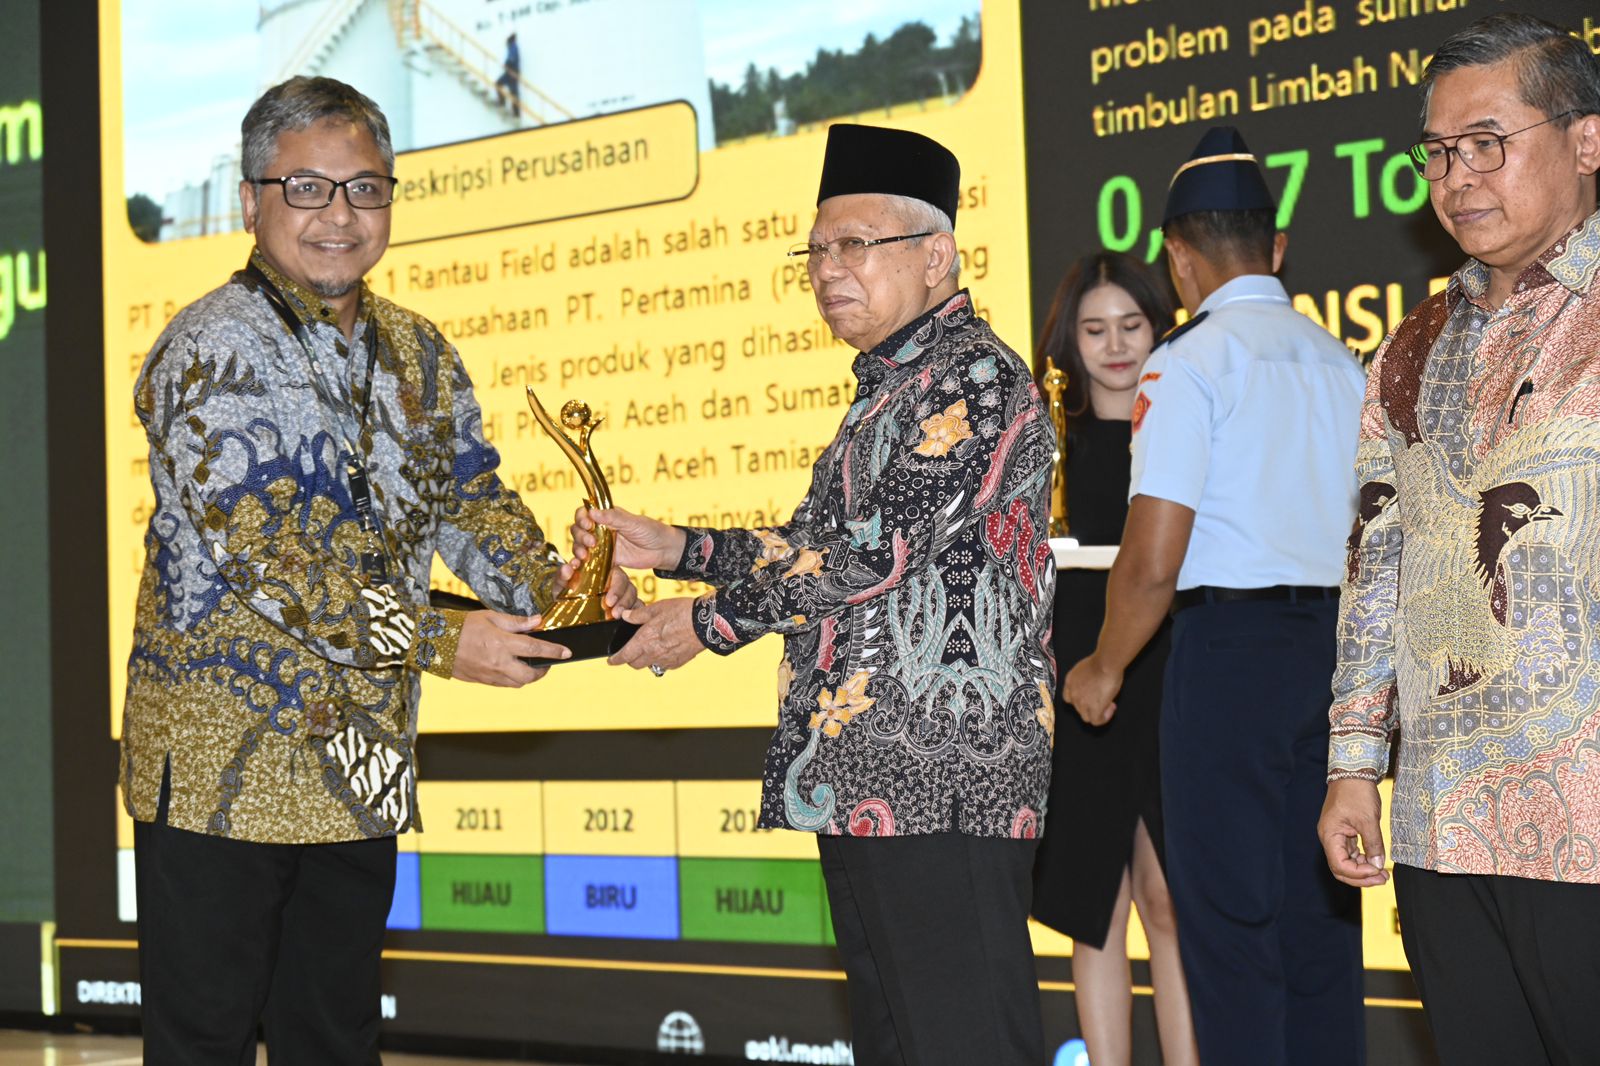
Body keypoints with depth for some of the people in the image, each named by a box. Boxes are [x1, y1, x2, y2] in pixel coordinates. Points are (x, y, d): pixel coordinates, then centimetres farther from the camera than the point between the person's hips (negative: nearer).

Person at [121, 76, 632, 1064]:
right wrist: (440, 641, -25)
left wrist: (559, 590, -11)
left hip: (363, 765, 7)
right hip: (225, 761, -7)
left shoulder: (418, 354, 11)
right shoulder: (214, 349, -13)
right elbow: (262, 554, -21)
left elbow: (473, 503, 10)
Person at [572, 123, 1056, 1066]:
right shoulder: (892, 387, 21)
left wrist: (710, 624, -8)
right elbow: (825, 549, 25)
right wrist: (674, 549, 14)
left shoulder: (975, 378, -11)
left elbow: (877, 551, -18)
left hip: (943, 783, -10)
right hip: (864, 775, 11)